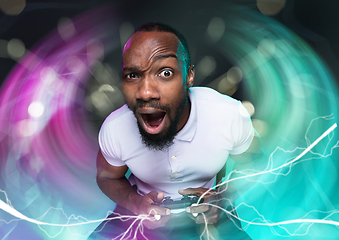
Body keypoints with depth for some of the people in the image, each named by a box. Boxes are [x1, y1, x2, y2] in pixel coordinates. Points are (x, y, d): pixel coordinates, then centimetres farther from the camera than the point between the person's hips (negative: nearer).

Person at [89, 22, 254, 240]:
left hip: (205, 210, 0)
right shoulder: (114, 130, -19)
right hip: (145, 209, 1)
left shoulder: (233, 116, -22)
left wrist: (223, 199, -20)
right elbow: (107, 177, 1)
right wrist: (134, 203, -18)